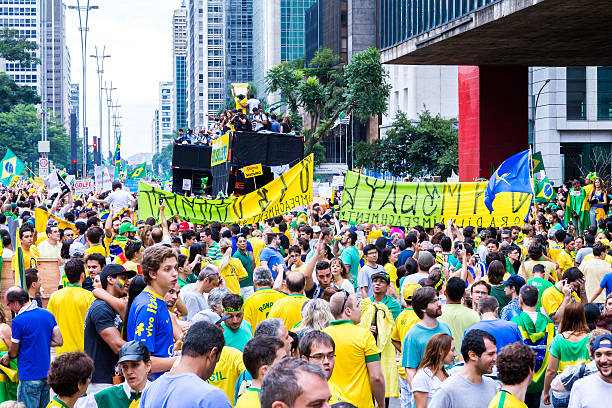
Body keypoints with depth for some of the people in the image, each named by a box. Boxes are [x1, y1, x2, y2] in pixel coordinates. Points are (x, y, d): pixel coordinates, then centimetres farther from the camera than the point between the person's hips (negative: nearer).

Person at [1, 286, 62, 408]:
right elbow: (58, 341, 8)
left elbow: (13, 353, -6)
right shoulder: (48, 314, 4)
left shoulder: (18, 321, -15)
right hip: (47, 374, 7)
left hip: (30, 377, -7)